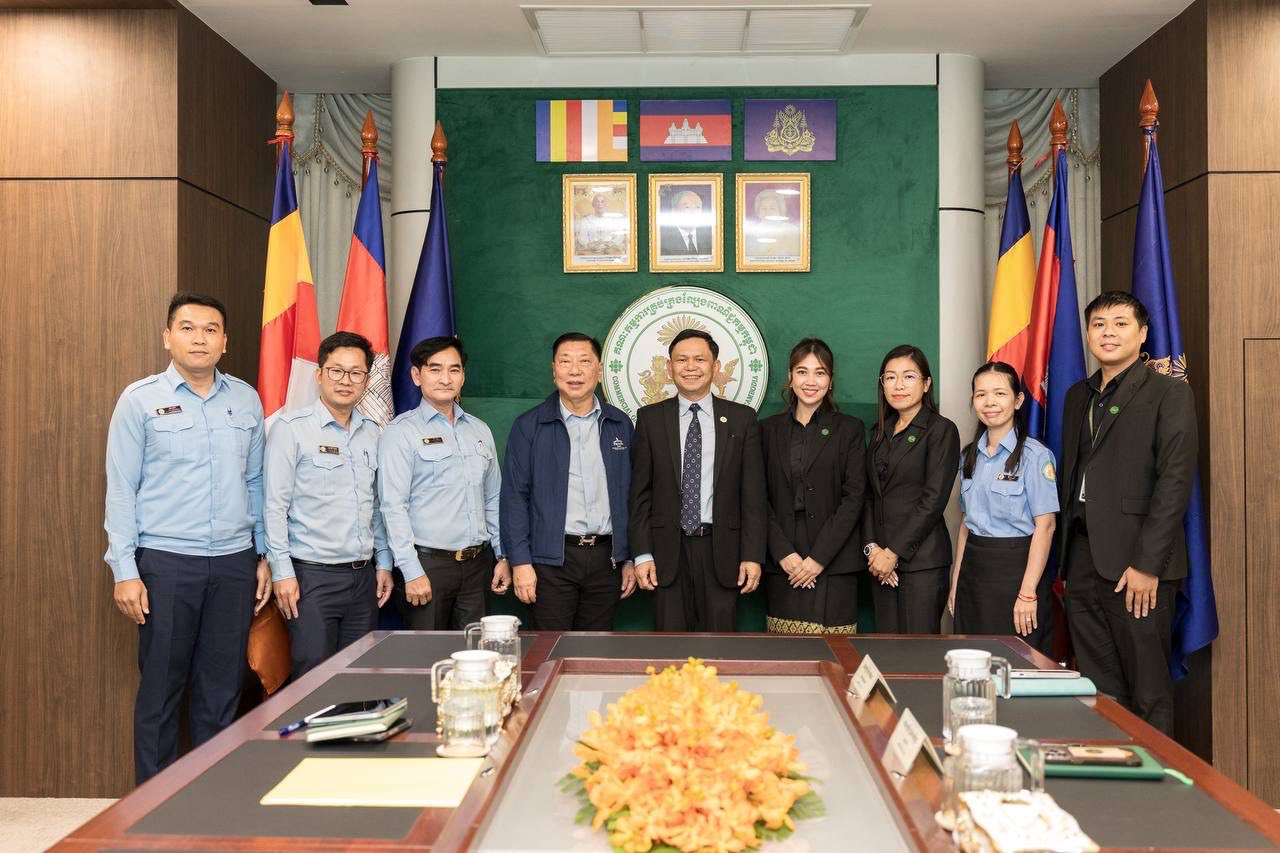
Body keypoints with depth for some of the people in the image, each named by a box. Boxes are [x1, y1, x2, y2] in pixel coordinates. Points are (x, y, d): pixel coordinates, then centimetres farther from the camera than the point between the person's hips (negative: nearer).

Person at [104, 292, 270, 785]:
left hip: (235, 562, 3)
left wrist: (263, 556, 10)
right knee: (160, 688, 5)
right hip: (166, 562, -3)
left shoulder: (246, 400, 8)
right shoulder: (140, 400, -1)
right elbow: (121, 490, -2)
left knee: (222, 688, 10)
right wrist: (125, 571, -7)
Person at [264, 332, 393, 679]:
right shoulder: (292, 428, -5)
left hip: (363, 576, 5)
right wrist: (282, 571, -12)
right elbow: (275, 505, -8)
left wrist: (383, 563, 13)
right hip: (312, 575, -5)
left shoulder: (372, 433, 11)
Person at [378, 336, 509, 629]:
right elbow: (393, 507, -11)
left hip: (477, 564, 5)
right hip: (427, 563, -5)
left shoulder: (480, 430, 14)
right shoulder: (401, 432, -4)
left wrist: (501, 556, 12)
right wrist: (411, 571, -16)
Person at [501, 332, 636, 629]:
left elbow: (630, 495, 11)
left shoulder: (620, 424, 8)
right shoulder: (529, 426, -1)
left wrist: (631, 558, 7)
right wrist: (520, 562, -9)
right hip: (552, 560, -3)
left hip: (606, 558, 3)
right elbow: (514, 496, -3)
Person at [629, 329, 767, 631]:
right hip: (668, 552, 0)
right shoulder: (650, 418, 5)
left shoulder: (742, 418, 4)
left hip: (721, 551, 0)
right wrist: (642, 554, -2)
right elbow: (640, 492, 4)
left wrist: (753, 555, -3)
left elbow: (753, 493, 2)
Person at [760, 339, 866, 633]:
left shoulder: (849, 429, 5)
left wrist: (818, 557, -10)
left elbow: (853, 498, -2)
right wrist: (783, 553, -7)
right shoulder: (769, 429, 10)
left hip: (833, 563, -1)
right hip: (782, 565, 2)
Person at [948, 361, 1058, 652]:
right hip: (973, 569, 6)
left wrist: (1028, 593, -17)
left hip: (1015, 567, -6)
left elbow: (1045, 526, -12)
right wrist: (956, 582, 10)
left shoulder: (1035, 455, -9)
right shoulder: (970, 456, 10)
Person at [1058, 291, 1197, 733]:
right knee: (1098, 691, 10)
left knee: (1148, 692, 2)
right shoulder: (1077, 396, 17)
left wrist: (1147, 564, -16)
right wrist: (1068, 559, 11)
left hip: (1136, 564, -6)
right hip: (1083, 560, 6)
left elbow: (1175, 482, -10)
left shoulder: (1170, 394, -3)